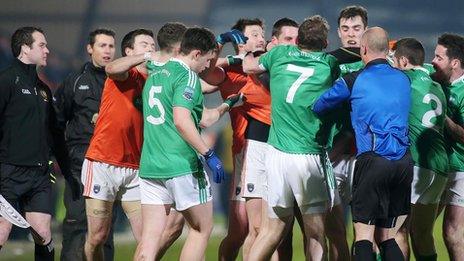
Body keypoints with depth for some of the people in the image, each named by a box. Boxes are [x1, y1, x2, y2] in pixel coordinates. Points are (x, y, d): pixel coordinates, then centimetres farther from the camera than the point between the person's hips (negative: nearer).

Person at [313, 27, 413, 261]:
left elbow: (318, 106, 8)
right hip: (404, 162, 5)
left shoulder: (353, 81, 0)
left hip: (373, 160, -4)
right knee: (387, 237, 11)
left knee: (363, 235, -3)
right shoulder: (403, 79, 13)